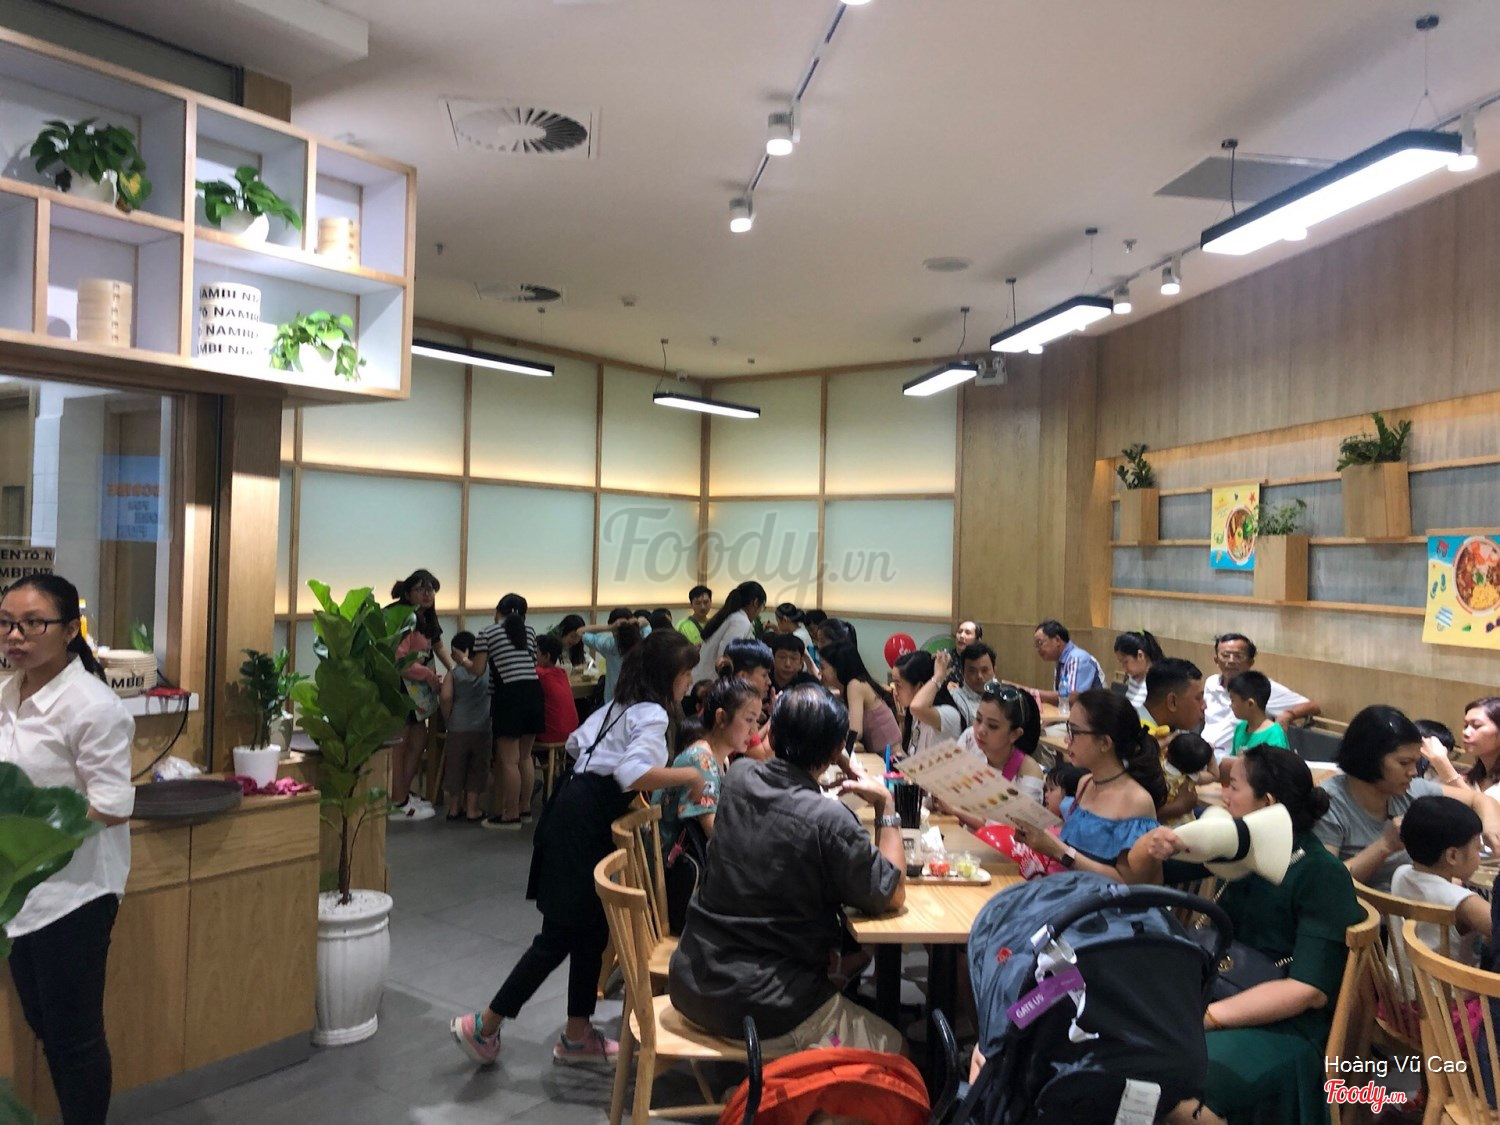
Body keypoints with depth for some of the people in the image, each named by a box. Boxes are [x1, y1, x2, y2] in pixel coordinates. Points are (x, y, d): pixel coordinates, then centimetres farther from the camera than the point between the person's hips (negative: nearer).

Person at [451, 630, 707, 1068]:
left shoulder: (621, 704, 16)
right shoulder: (653, 715, -13)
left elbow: (576, 742, 26)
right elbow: (633, 774, -30)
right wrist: (689, 775, -19)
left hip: (576, 811, 10)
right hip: (586, 824, -10)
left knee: (592, 931, 16)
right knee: (562, 935, -1)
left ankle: (577, 1035, 26)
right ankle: (484, 1026, 10)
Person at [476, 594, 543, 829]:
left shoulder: (488, 632, 4)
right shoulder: (529, 631, 18)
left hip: (509, 695, -6)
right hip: (534, 691, 6)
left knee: (508, 760, 3)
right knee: (525, 756, 18)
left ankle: (511, 815, 8)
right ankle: (525, 808, 26)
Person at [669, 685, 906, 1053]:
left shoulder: (738, 778, -4)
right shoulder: (829, 821, -23)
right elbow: (893, 895, -9)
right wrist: (885, 807, -3)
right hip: (759, 1012, -7)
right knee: (890, 1047, 12)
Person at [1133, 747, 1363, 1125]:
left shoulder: (1322, 876, -12)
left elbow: (1311, 989, -18)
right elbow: (1141, 871, 11)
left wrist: (1206, 1016, -25)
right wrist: (1152, 845, -13)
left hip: (1281, 1026, -6)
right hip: (1216, 988, 6)